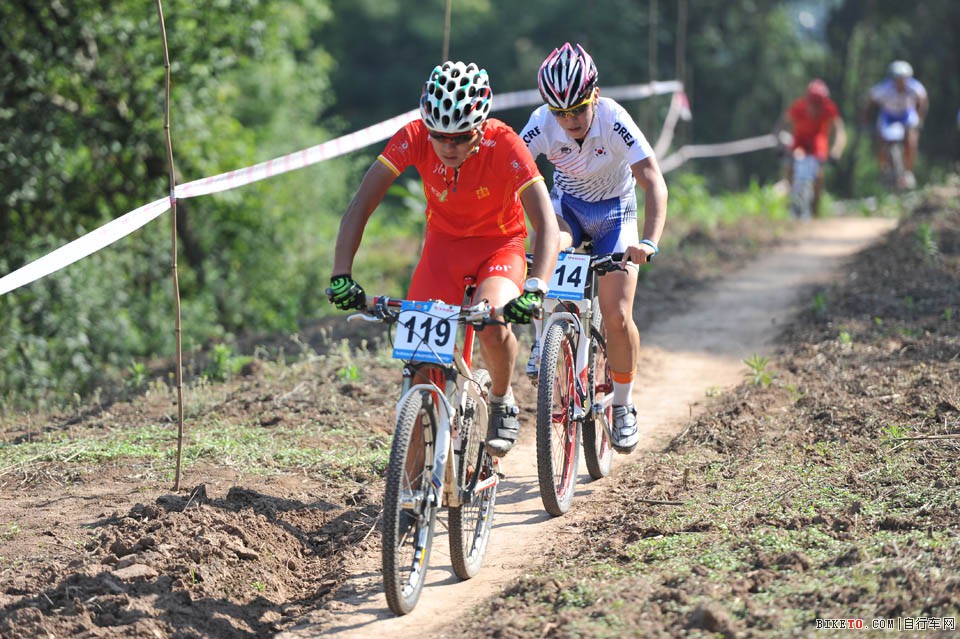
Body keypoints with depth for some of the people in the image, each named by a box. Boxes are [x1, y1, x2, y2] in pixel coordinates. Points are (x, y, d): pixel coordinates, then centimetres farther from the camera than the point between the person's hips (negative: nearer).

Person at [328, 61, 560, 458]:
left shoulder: (504, 145, -30)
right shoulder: (413, 138, -24)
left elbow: (546, 224, -36)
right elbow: (360, 206, -25)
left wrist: (535, 290, -52)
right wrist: (341, 276, -38)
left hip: (499, 242, -2)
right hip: (445, 241, 2)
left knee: (492, 324, -29)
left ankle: (502, 400, 1)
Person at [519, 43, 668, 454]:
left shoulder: (615, 121, -31)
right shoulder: (542, 124, -25)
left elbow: (654, 183, -38)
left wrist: (649, 242, -52)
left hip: (614, 211, -1)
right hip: (567, 205, 1)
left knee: (617, 316, -11)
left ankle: (623, 407, 12)